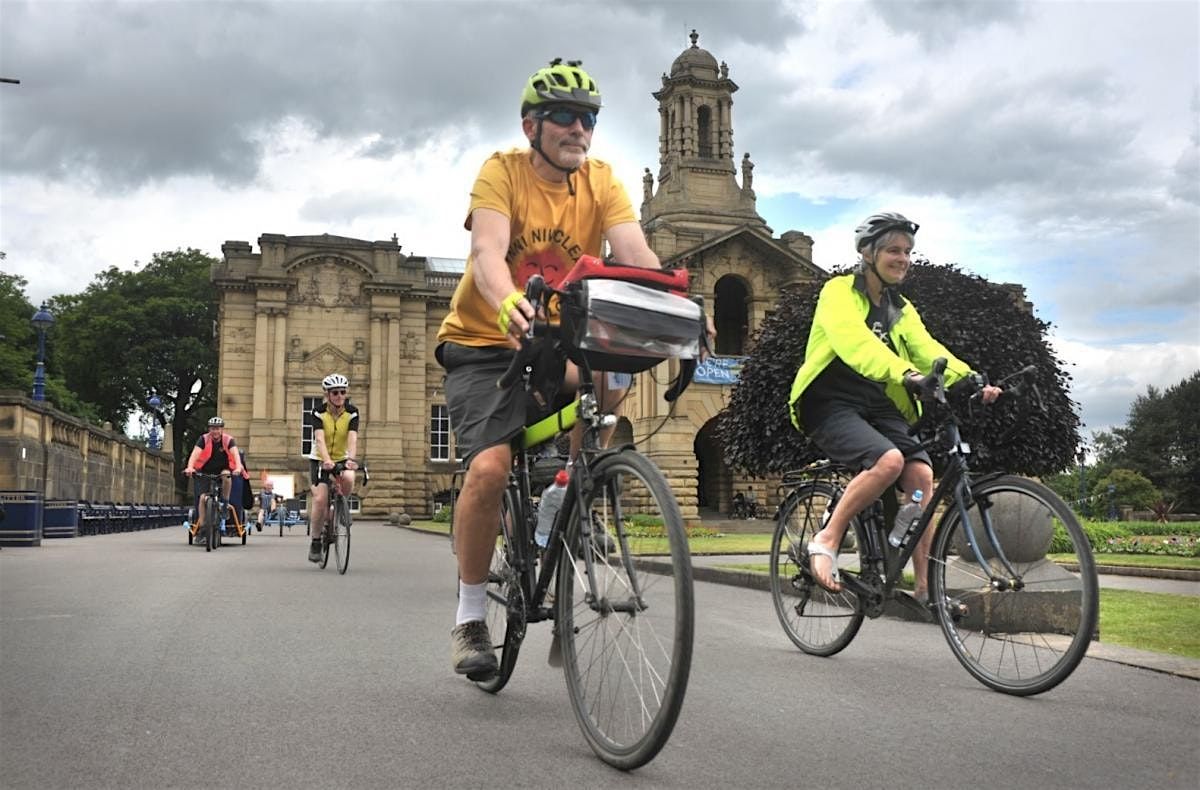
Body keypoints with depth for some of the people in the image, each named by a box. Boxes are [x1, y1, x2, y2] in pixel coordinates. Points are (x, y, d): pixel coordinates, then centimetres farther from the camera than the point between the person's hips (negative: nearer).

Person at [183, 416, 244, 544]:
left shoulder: (228, 440, -13)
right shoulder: (204, 439, -12)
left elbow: (235, 454, -28)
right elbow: (195, 453, -26)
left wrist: (238, 467, -47)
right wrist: (190, 467, -45)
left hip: (223, 469, 0)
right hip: (206, 472, 1)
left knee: (226, 475, -35)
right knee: (203, 497, -13)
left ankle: (225, 503, -15)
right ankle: (201, 529, -7)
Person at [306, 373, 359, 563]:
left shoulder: (352, 412, -11)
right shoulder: (318, 412, -15)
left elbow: (352, 438, -25)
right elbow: (320, 439, -29)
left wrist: (351, 459, -44)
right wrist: (326, 460, -46)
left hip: (342, 459, 1)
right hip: (320, 460, -1)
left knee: (348, 479, -32)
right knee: (320, 499, -17)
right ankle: (315, 542, 0)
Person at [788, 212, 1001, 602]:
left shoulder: (902, 310, 17)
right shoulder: (839, 292, -4)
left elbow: (928, 350, 0)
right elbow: (855, 341, -24)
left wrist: (970, 379, -20)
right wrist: (906, 373, -40)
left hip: (880, 408, 6)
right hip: (832, 405, -6)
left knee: (921, 474, -18)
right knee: (889, 460, -31)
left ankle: (926, 586, -13)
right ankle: (826, 540, -16)